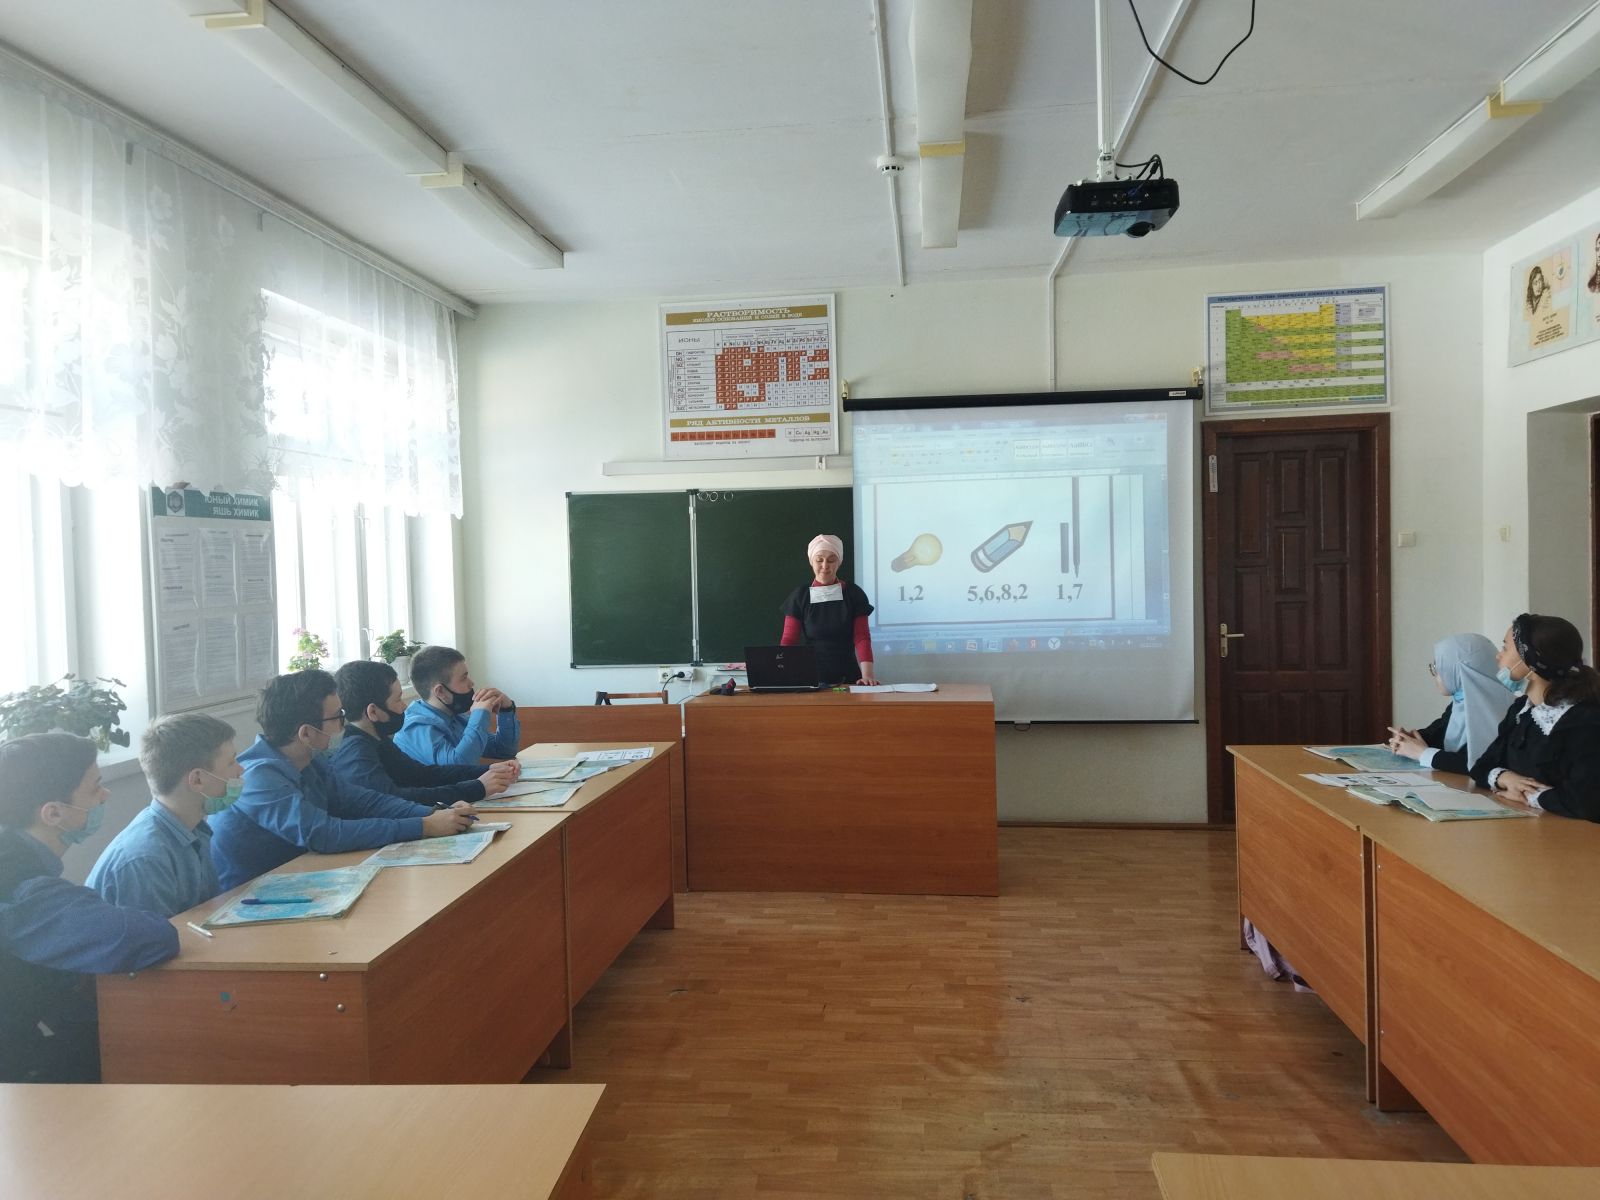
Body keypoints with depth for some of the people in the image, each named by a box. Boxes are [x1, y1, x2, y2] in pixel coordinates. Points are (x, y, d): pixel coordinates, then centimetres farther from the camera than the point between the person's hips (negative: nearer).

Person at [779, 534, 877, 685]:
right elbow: (788, 640, 4)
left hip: (847, 677, 0)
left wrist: (867, 673, -15)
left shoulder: (853, 594, 5)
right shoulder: (799, 596, 6)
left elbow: (861, 638, 2)